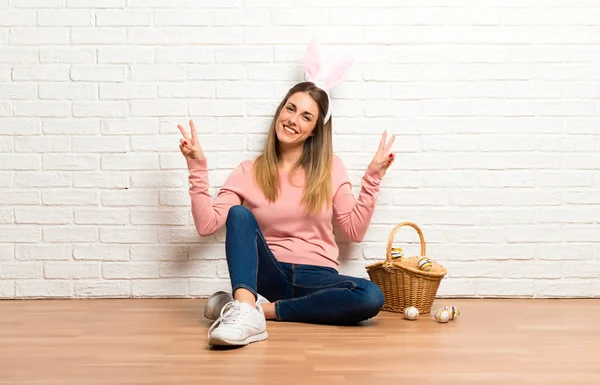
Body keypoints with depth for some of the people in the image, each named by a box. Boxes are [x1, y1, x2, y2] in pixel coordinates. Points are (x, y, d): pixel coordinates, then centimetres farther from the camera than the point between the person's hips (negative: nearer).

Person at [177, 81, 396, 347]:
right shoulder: (249, 172, 4)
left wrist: (372, 176, -1)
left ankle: (262, 308, -23)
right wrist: (197, 167, -8)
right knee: (239, 214, -25)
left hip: (316, 277, 1)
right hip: (267, 274, 0)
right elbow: (206, 225, -4)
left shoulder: (330, 168, 6)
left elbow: (355, 230, 4)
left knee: (371, 297, -30)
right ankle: (246, 310, -43)